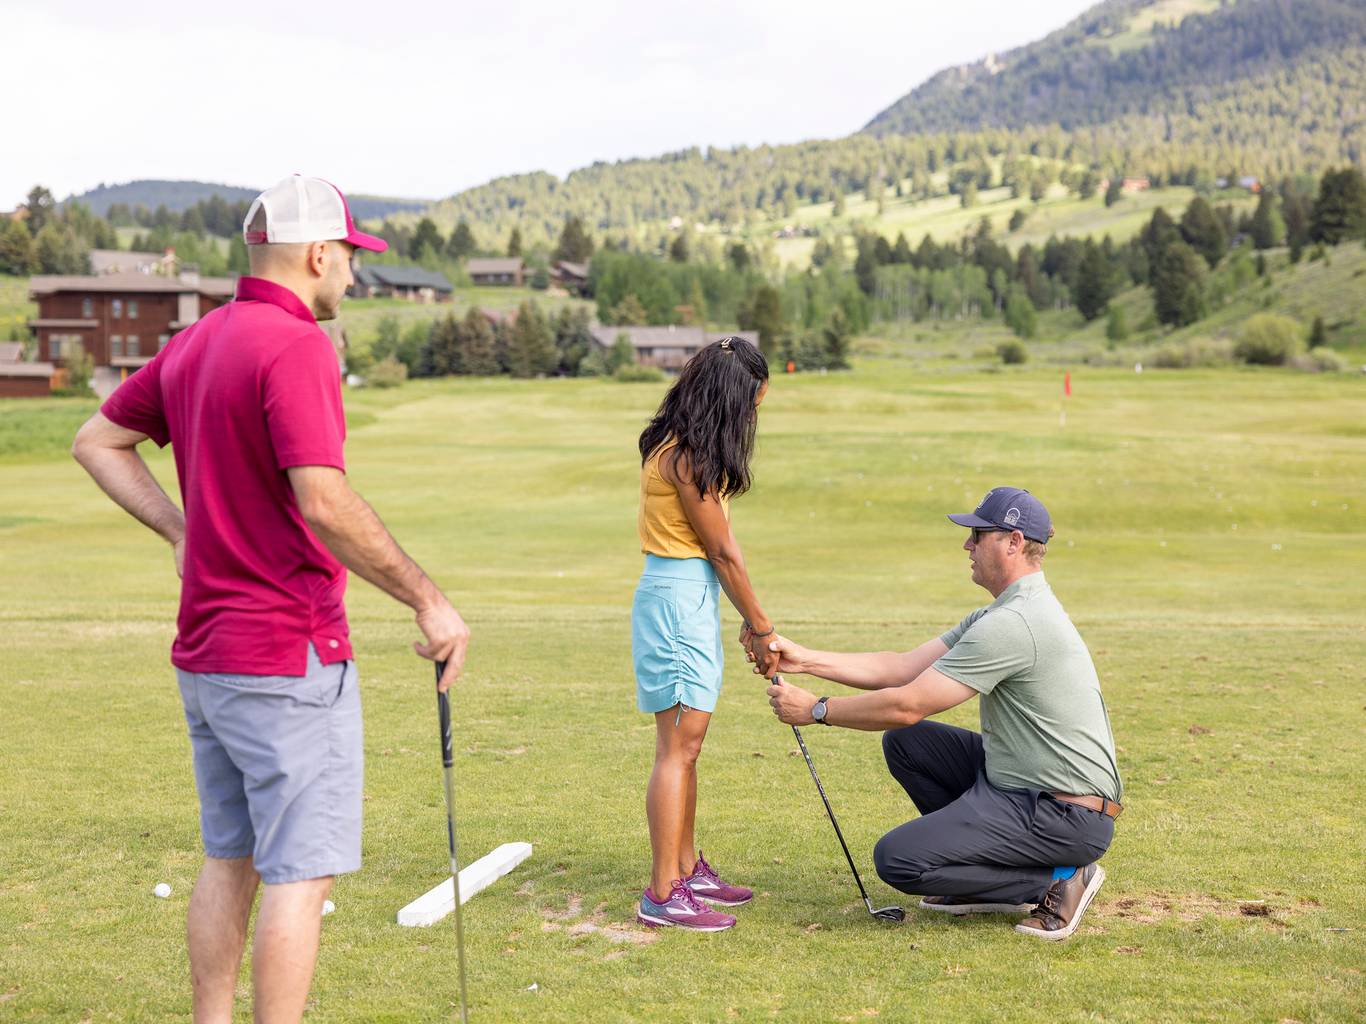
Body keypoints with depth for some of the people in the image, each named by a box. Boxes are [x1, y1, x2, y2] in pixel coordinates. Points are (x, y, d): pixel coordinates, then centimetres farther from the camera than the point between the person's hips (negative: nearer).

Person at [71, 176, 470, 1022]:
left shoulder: (195, 344, 11)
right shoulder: (296, 348, -17)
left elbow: (98, 442, 20)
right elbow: (324, 502, -26)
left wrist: (183, 531, 14)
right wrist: (428, 600, -19)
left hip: (206, 650, 9)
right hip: (290, 653, -9)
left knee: (231, 859, 17)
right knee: (301, 871, -3)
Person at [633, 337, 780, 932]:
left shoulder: (684, 449, 12)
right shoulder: (688, 457, -19)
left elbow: (719, 543, 10)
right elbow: (722, 550, -12)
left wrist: (751, 619, 8)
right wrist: (759, 626, -3)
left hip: (690, 597, 10)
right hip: (678, 598, -10)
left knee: (686, 743, 16)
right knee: (679, 744, -9)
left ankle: (687, 870, 26)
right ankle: (662, 895, -6)